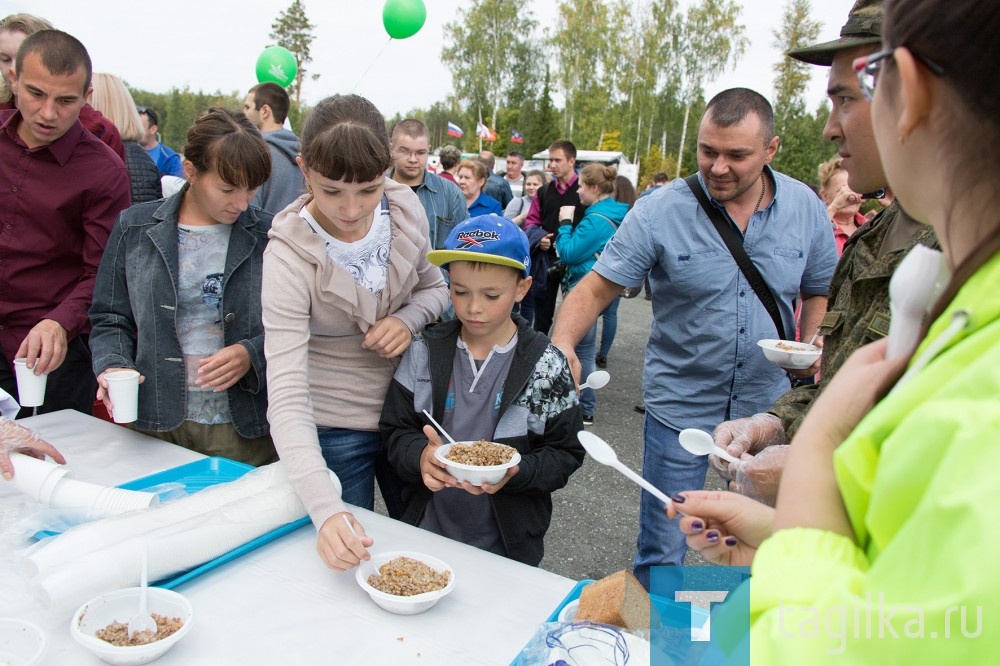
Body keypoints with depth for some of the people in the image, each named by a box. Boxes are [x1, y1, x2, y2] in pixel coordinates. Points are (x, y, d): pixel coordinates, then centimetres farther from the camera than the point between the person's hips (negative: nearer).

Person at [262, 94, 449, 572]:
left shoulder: (405, 207, -13)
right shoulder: (289, 256, -25)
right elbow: (286, 397, -31)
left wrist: (409, 319, -19)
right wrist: (326, 511, -43)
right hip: (334, 429, -4)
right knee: (346, 559, 13)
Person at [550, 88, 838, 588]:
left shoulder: (806, 209, -3)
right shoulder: (659, 212, -14)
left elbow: (822, 292, 10)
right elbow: (595, 289, -14)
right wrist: (562, 344, -32)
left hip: (767, 405, 3)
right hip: (680, 405, -3)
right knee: (662, 552, 7)